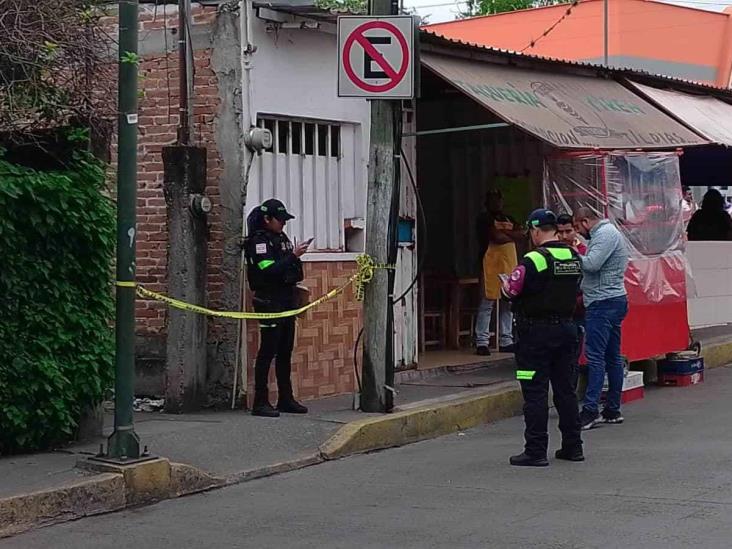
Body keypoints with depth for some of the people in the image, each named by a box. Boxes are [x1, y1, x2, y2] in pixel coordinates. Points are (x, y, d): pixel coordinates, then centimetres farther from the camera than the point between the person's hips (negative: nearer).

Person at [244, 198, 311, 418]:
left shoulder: (281, 238, 16)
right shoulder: (258, 241, -10)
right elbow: (269, 270, -22)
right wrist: (294, 255, -22)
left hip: (287, 302, 9)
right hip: (270, 303, -9)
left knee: (285, 352, 11)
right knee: (267, 352, -8)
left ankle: (286, 399, 18)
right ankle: (260, 402, -5)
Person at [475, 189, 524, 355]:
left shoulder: (508, 219, 21)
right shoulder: (484, 219, 0)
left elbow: (522, 234, 4)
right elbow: (496, 237, -14)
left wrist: (503, 231, -7)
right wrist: (512, 235, 3)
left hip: (509, 266, 7)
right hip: (491, 265, -7)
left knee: (508, 304, 8)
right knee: (487, 304, -8)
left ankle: (506, 342, 14)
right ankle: (482, 342, -8)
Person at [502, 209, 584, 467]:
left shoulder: (534, 260, -16)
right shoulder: (574, 257, 6)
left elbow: (512, 290, -15)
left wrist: (506, 284, 6)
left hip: (536, 331, -7)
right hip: (567, 327, 7)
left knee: (535, 392, -2)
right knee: (566, 389, 14)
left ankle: (536, 451, -1)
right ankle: (572, 446, 20)